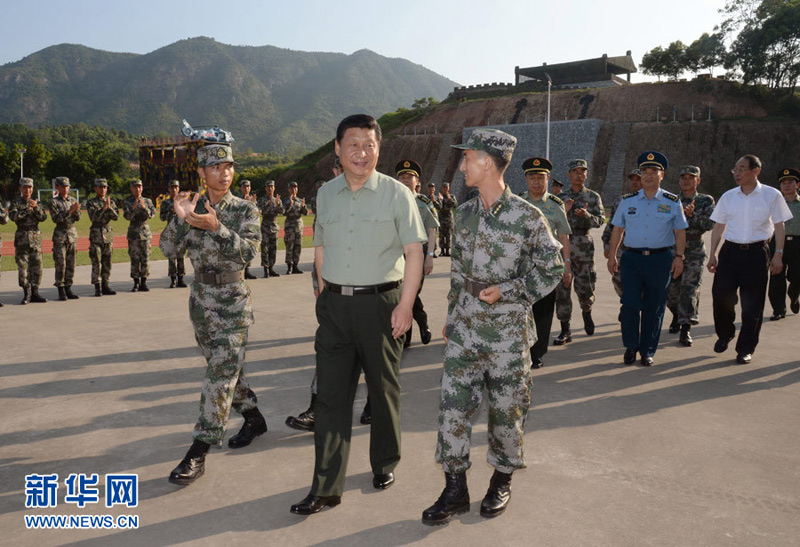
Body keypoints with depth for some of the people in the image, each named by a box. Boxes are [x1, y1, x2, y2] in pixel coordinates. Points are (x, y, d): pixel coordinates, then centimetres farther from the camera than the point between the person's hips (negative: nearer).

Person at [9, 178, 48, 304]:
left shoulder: (37, 203, 12)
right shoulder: (15, 203, 3)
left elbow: (43, 217, -2)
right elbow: (13, 216, -14)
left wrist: (36, 207, -16)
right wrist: (27, 209, -21)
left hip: (36, 237, 3)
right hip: (22, 237, -2)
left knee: (36, 266, 2)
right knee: (23, 267, -2)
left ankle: (35, 293, 10)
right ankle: (26, 294, 4)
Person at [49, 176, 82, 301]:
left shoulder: (73, 200, 10)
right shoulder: (54, 202, -3)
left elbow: (78, 217, 4)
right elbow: (56, 218, -12)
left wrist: (76, 210, -17)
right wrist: (70, 211, -21)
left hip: (72, 234, 4)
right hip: (60, 235, -4)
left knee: (71, 263, 5)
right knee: (60, 264, -3)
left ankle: (68, 288, 12)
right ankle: (61, 291, 2)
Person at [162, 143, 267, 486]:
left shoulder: (245, 210, -6)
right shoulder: (192, 207, 5)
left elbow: (248, 252, -19)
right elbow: (171, 247, -3)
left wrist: (216, 227, -30)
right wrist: (181, 219, -19)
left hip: (232, 301, -5)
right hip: (200, 298, 5)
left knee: (221, 374, -8)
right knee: (224, 367, 16)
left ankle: (198, 454, -5)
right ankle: (254, 419, 36)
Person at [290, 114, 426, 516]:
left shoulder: (396, 193, -3)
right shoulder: (326, 194, 10)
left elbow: (414, 252, -6)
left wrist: (405, 305, -13)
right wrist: (328, 294, 10)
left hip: (381, 301, -3)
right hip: (334, 305, 3)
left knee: (383, 389, 10)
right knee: (330, 393, 2)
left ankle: (385, 464, 32)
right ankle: (326, 487, 10)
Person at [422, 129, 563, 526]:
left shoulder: (527, 217, -10)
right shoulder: (463, 214, 7)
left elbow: (551, 270, -5)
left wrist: (507, 291, -15)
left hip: (507, 328, -4)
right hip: (465, 325, 5)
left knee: (506, 407, 8)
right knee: (453, 403, 2)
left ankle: (502, 479, 31)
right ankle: (455, 488, 16)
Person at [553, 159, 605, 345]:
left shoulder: (593, 197, 8)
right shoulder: (561, 198, 11)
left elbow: (600, 220, -1)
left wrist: (586, 215, -20)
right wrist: (564, 211, -11)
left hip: (583, 246, -1)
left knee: (584, 288, 2)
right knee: (562, 289, -2)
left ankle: (587, 313, 36)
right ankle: (565, 331, 4)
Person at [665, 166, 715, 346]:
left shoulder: (706, 201, 4)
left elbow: (709, 224, -8)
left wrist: (692, 215, -20)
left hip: (694, 252, -2)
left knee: (690, 288, -12)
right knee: (671, 289, 6)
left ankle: (686, 328, -8)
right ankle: (676, 316, 34)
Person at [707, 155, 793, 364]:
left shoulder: (771, 195, 1)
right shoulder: (728, 197, 7)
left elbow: (779, 226, 3)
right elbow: (718, 227, 11)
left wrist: (778, 254, -3)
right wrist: (712, 254, 7)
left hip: (757, 252, -2)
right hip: (730, 251, 2)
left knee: (752, 304, 2)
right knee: (721, 296, -4)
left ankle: (745, 348, 15)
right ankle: (725, 334, 23)